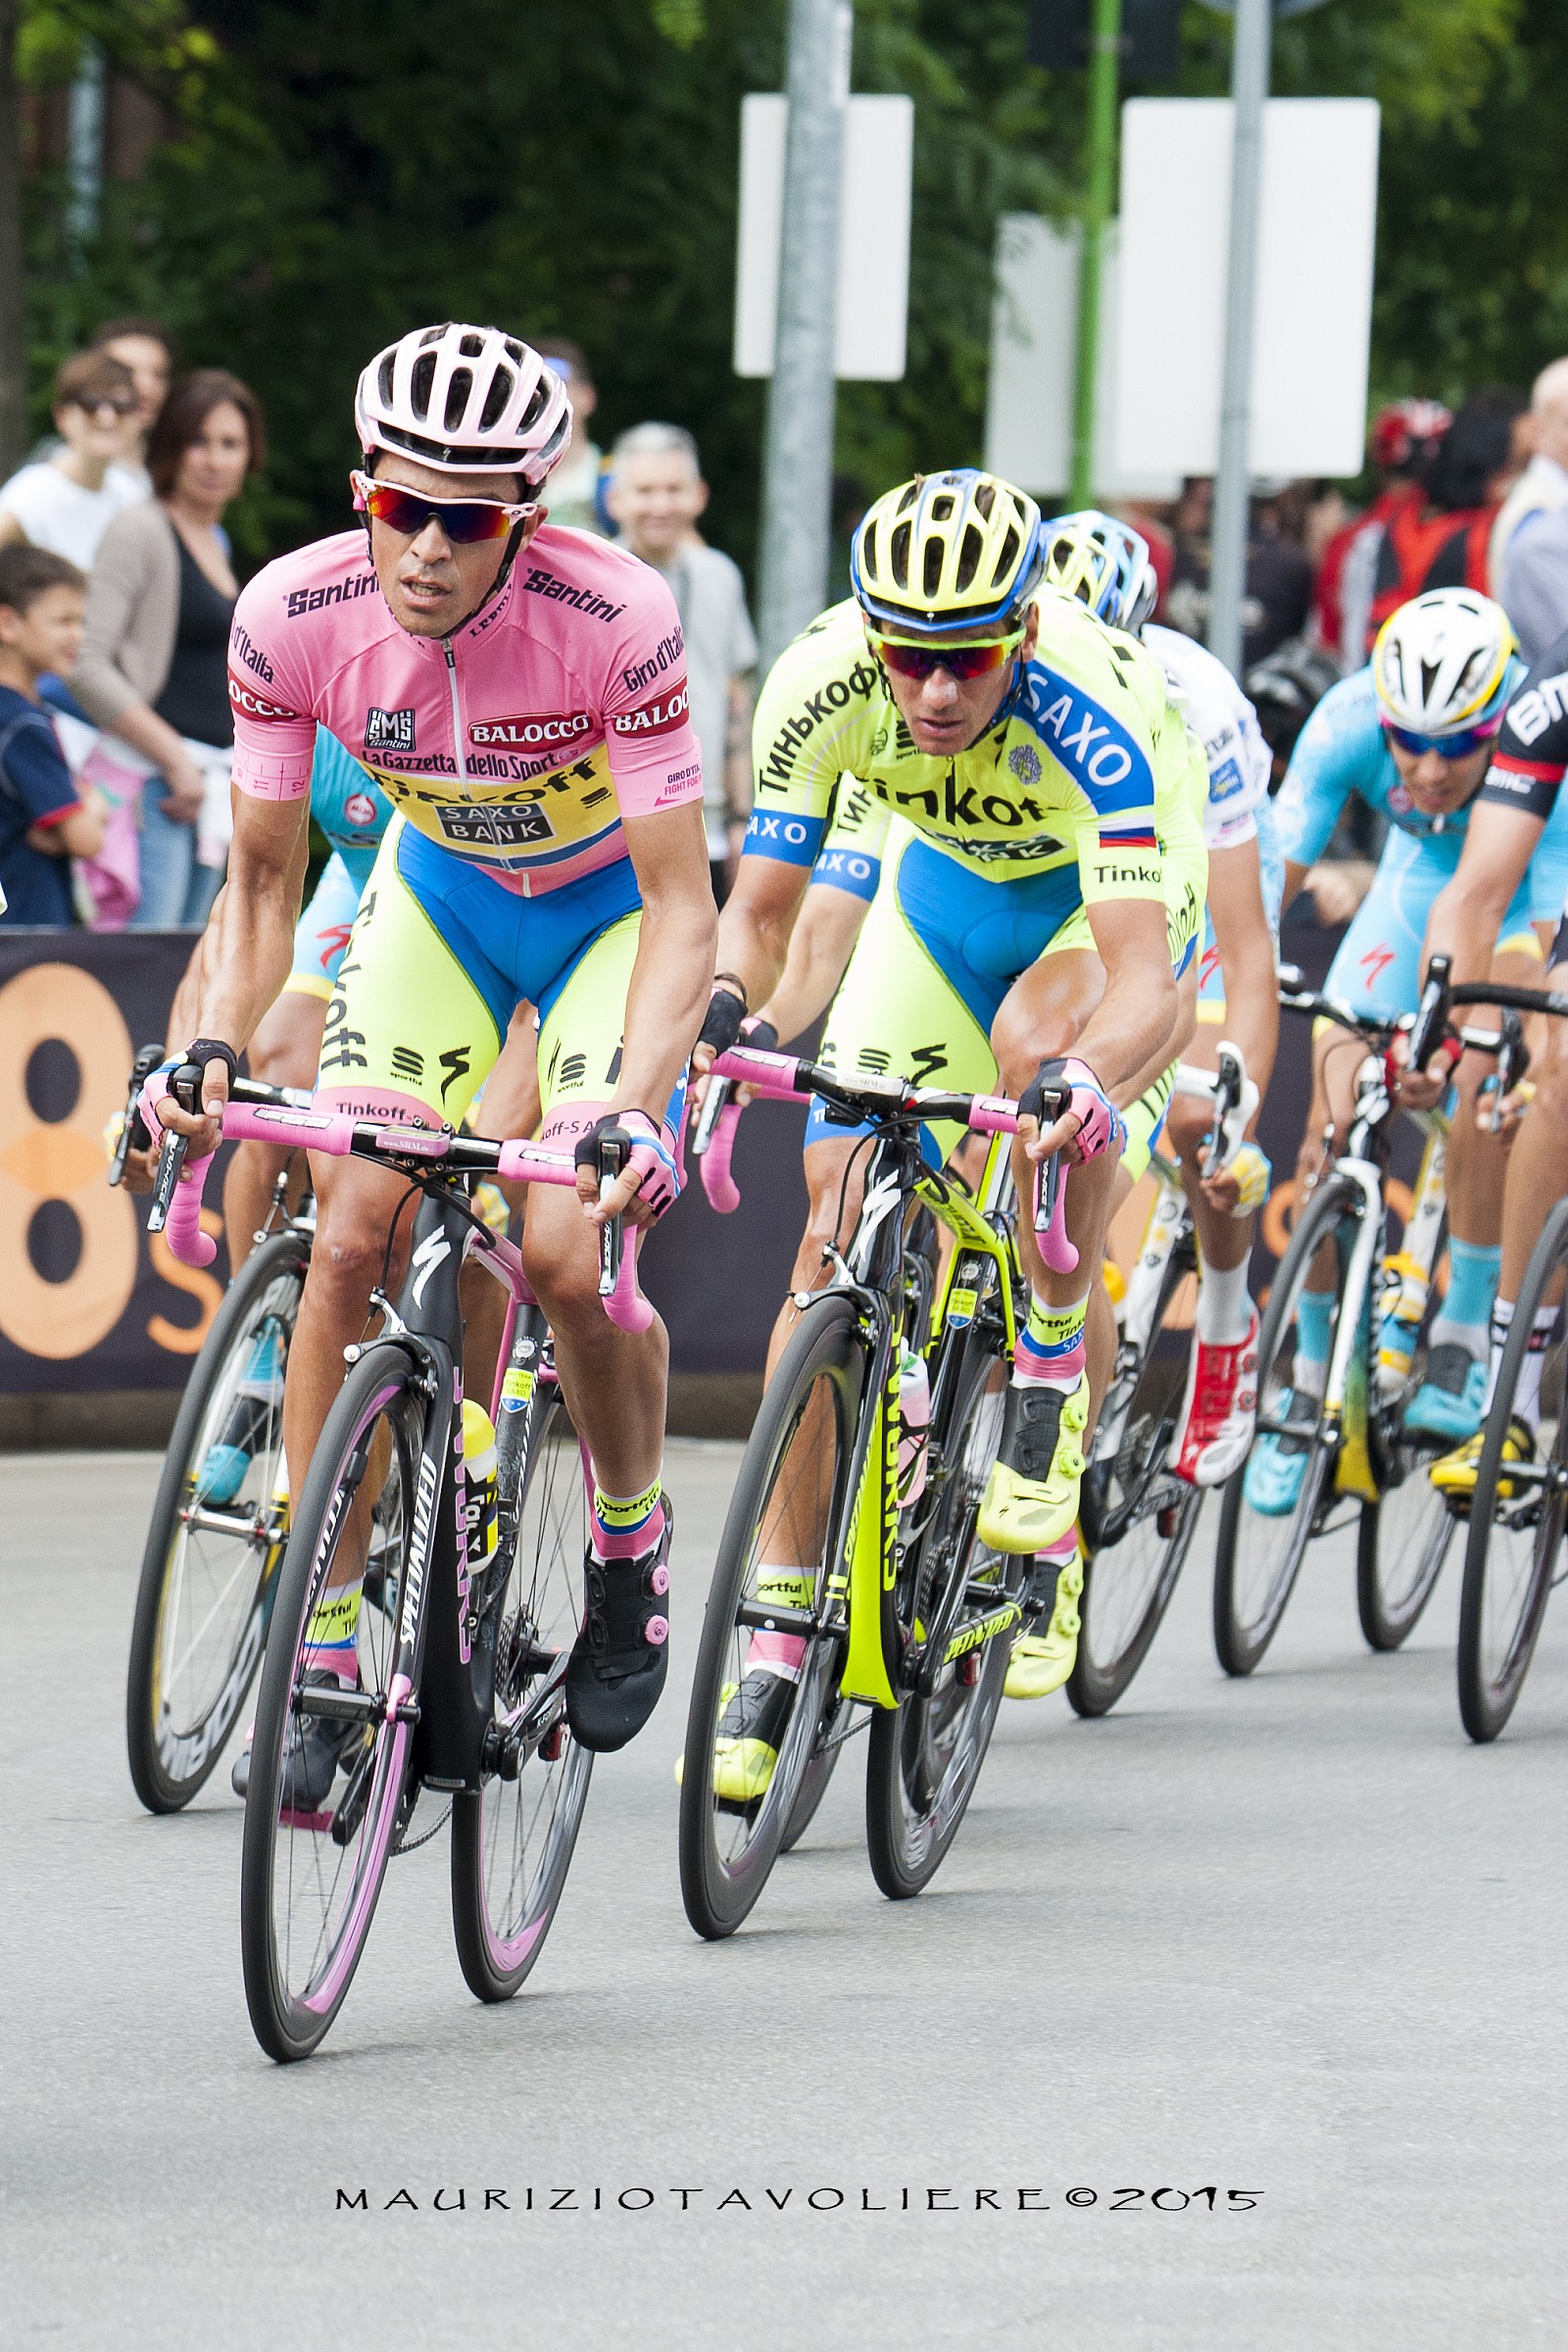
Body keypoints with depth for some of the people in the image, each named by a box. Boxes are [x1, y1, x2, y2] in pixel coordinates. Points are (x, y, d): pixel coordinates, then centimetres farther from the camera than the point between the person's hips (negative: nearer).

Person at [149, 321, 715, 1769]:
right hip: (439, 894, 3)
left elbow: (682, 905, -30)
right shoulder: (294, 618, -24)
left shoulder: (614, 619, -33)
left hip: (612, 905, -3)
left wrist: (636, 1107, -43)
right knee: (349, 1238, -13)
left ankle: (632, 1544, 10)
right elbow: (263, 877, -12)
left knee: (569, 1257, -20)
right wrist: (214, 1053, -28)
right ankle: (322, 1641, -5)